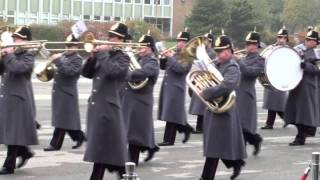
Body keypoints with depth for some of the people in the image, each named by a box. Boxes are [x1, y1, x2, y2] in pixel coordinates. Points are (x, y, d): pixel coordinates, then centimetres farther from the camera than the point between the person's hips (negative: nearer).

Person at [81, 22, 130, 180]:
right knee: (98, 148, 10)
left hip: (108, 108, -8)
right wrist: (93, 56, -4)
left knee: (103, 148, -7)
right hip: (95, 106, 8)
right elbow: (86, 73, 10)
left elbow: (111, 71, -24)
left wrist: (103, 53, -14)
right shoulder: (103, 55, 16)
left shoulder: (123, 58, -5)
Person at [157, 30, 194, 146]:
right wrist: (163, 57, 1)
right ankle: (186, 128, 26)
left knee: (171, 114, -6)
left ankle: (169, 139, -2)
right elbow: (163, 67, 19)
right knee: (170, 113, 12)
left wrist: (170, 57, -17)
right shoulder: (175, 54, 17)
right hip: (167, 87, 8)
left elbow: (180, 69, -22)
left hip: (176, 88, -8)